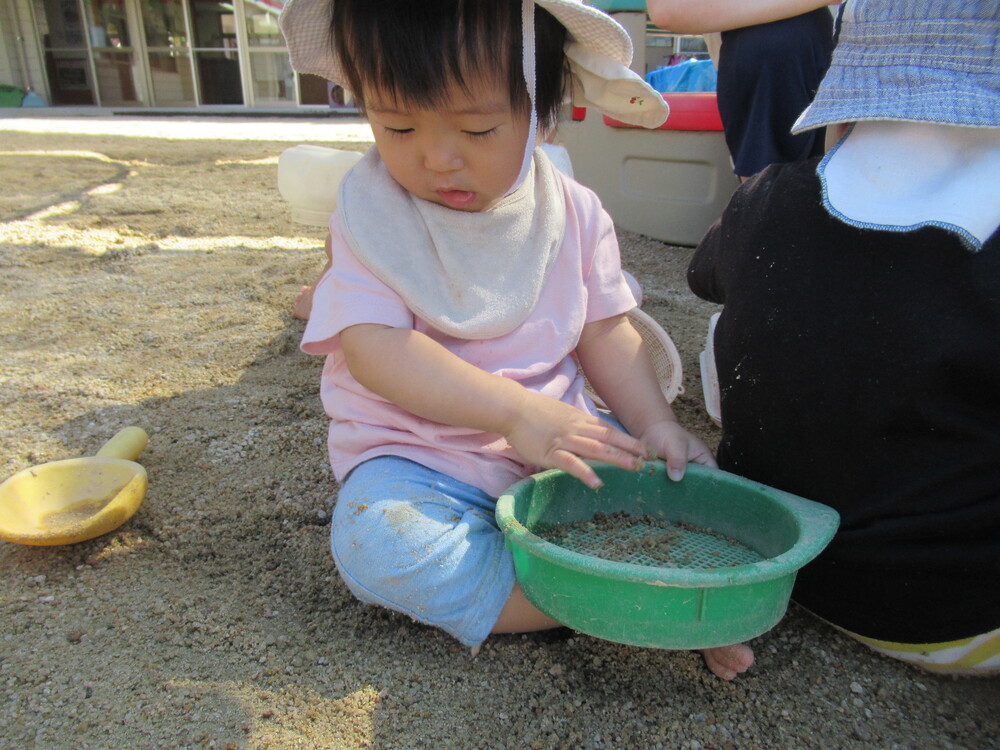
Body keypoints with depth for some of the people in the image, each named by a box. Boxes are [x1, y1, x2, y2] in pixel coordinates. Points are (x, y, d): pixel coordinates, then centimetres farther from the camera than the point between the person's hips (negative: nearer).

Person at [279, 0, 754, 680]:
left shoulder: (573, 211, 0)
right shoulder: (372, 212, -10)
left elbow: (604, 331, 4)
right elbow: (372, 345, -21)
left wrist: (655, 423, -14)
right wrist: (513, 411, -32)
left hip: (561, 441, 3)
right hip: (420, 456, -2)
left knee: (684, 470, -9)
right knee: (377, 541, -32)